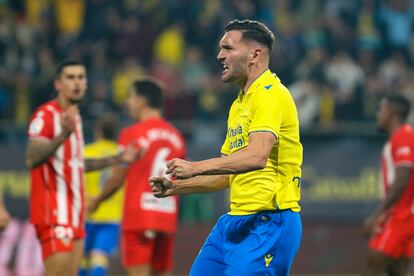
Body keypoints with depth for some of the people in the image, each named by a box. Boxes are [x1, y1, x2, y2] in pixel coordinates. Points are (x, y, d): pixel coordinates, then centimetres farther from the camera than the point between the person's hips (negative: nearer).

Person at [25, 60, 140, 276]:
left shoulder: (74, 116, 17)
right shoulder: (45, 116, -11)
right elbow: (32, 159, -26)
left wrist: (118, 159, 26)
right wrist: (63, 136, -41)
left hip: (74, 214, 9)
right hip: (55, 212, -9)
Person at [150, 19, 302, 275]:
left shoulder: (271, 94, -12)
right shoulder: (238, 105, 19)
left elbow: (257, 156, -28)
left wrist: (195, 167, -30)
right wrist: (175, 187, 15)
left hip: (268, 224, -10)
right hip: (234, 222, 10)